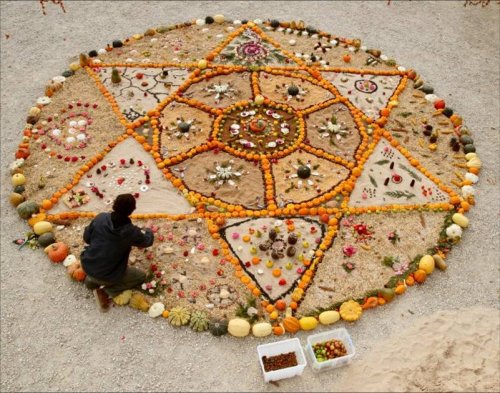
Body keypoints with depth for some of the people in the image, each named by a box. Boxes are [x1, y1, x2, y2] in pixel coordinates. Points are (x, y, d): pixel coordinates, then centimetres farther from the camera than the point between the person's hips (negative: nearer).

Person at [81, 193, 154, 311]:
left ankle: (92, 280, 25)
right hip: (108, 275, -5)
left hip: (87, 266, 5)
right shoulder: (132, 231, -20)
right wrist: (148, 231, 26)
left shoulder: (100, 218, -12)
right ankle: (105, 291, 4)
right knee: (141, 276, 16)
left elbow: (86, 238, 3)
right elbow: (147, 241, 2)